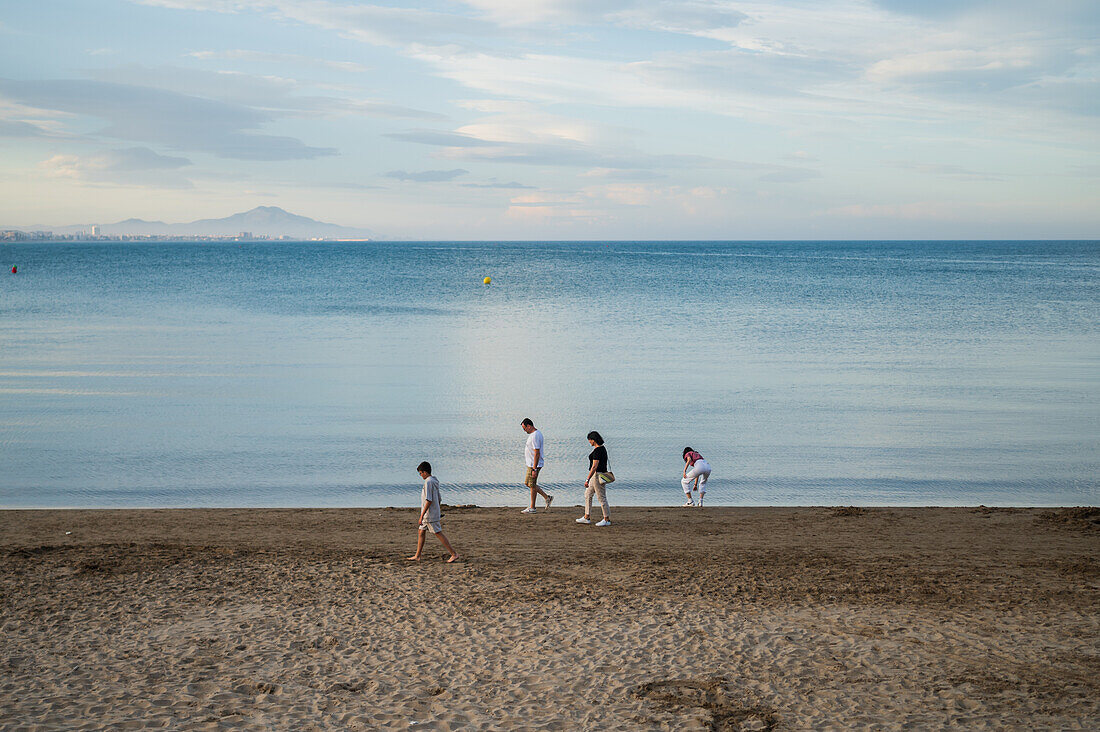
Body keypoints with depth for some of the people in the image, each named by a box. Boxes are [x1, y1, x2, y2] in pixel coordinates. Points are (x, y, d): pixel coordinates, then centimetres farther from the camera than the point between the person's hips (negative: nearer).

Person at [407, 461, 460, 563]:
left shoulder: (428, 482, -17)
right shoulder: (434, 481, 13)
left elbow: (428, 500, -23)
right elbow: (439, 499, 18)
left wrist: (422, 515, -22)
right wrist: (439, 513, 25)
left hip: (430, 515, -10)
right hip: (428, 516, 10)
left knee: (439, 534, -6)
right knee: (421, 533, 12)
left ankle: (454, 554, -4)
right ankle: (417, 556, 16)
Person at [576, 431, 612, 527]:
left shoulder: (597, 451, -20)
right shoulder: (602, 448, 11)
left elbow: (594, 466, -24)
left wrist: (587, 479, -24)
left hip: (597, 475, -11)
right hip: (601, 474, 11)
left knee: (601, 497, -2)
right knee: (587, 494, 16)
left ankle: (607, 520, 5)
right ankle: (587, 518, 21)